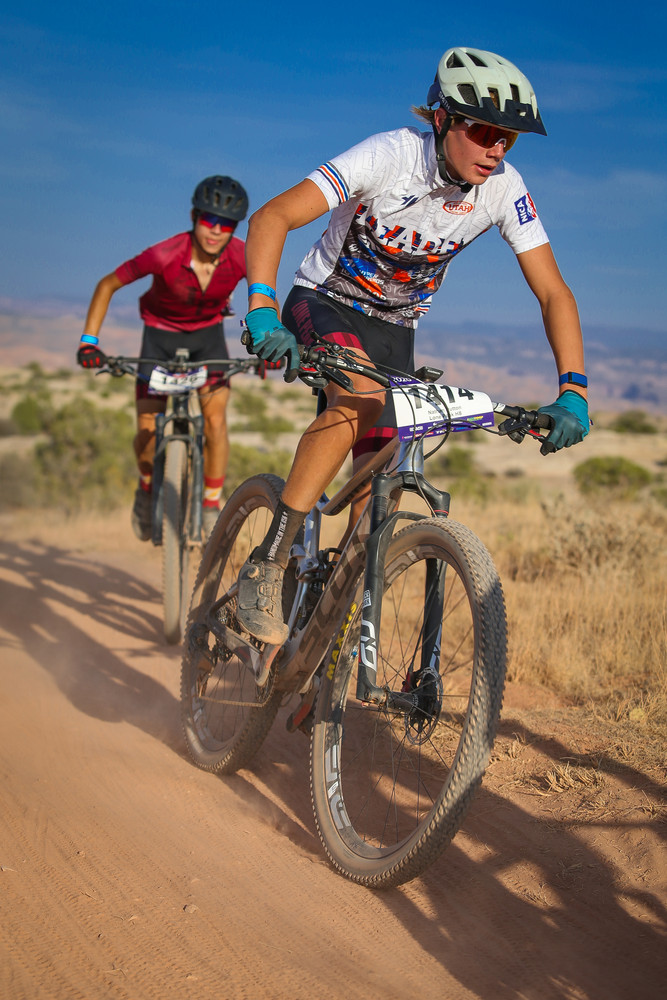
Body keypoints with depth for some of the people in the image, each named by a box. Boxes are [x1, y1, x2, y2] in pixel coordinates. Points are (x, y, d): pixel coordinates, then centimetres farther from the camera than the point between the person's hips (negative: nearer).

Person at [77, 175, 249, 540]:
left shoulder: (243, 257, -26)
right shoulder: (164, 256, -32)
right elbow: (107, 285, -18)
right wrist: (88, 342, -24)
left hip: (207, 332, 1)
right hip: (161, 333, -1)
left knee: (215, 419, -16)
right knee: (147, 431, -6)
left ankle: (211, 506, 2)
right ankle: (147, 486, 26)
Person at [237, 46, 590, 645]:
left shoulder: (504, 189, -16)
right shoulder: (390, 155, -28)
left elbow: (553, 291, -13)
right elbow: (272, 218, -34)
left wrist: (572, 391, -26)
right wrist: (262, 310, -49)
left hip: (393, 328, 5)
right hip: (324, 304, -4)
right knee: (363, 393, -36)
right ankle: (266, 566, -31)